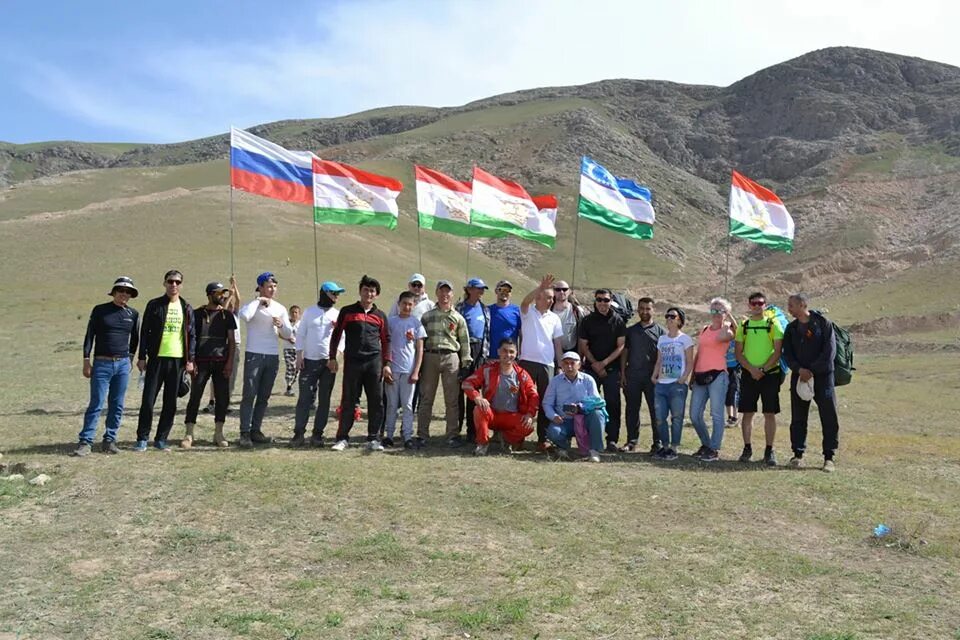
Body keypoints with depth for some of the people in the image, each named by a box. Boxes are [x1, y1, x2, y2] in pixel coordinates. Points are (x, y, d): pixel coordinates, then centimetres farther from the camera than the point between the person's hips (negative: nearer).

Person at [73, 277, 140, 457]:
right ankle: (85, 442, -1)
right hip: (102, 363, -3)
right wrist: (86, 360, -3)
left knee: (117, 406, 5)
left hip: (123, 364, 3)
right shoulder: (100, 310, 2)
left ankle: (110, 440, 14)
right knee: (96, 404, -5)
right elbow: (89, 335, 3)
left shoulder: (133, 314, 8)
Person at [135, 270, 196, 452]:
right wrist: (142, 357, -4)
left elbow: (192, 335, 9)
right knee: (148, 400, -3)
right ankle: (142, 439, 8)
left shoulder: (186, 308, 9)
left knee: (171, 403, 5)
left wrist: (190, 360, 1)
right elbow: (144, 332, 2)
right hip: (157, 359, -2)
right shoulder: (154, 305, 3)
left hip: (178, 360, 2)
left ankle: (161, 438, 15)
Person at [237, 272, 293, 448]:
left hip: (273, 356, 5)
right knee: (249, 395, -6)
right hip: (254, 356, -5)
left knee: (264, 397, 9)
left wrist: (281, 325, -10)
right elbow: (244, 316, -29)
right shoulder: (252, 305, -4)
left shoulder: (280, 308, 10)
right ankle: (245, 433, -2)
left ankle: (256, 431, 17)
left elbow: (288, 334, 10)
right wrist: (258, 300, -18)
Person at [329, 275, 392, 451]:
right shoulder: (347, 311, 6)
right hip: (352, 362, -2)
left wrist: (386, 364, 5)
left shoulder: (380, 315, 10)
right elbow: (336, 334, 8)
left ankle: (373, 439, 11)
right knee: (348, 401, 2)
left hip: (374, 363, 2)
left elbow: (386, 340, 13)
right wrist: (332, 358, 2)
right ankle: (343, 438, 11)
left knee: (376, 402, 2)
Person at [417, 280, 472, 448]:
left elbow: (465, 342, 8)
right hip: (430, 357, 0)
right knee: (426, 398, 2)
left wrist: (465, 365, 2)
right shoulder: (427, 316, 10)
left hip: (451, 358, 0)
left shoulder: (458, 318, 9)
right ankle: (422, 435, 7)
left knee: (452, 399, 2)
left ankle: (453, 435, 9)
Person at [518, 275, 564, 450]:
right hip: (527, 361, -3)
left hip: (547, 364, 3)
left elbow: (558, 343, 12)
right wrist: (541, 287, -34)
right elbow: (525, 301, -21)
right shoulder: (528, 312, 2)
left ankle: (543, 438, 11)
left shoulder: (554, 318, 11)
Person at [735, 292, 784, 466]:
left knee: (770, 413, -1)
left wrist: (763, 369, -13)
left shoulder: (773, 324, 1)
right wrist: (751, 369, -9)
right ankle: (747, 448, 14)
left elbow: (777, 351, -5)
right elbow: (738, 353, 5)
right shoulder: (743, 326, 8)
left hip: (770, 374, -2)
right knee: (747, 413, 4)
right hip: (748, 375, 2)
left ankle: (769, 450, 7)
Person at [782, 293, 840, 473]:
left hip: (822, 376, -4)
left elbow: (830, 352, -10)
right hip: (799, 377, 4)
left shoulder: (823, 324, -4)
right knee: (798, 418, 6)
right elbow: (787, 354, 5)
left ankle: (829, 457, 5)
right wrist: (800, 369, -13)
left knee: (829, 417, -2)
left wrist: (812, 370, -14)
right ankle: (798, 454, 14)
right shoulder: (791, 328, 11)